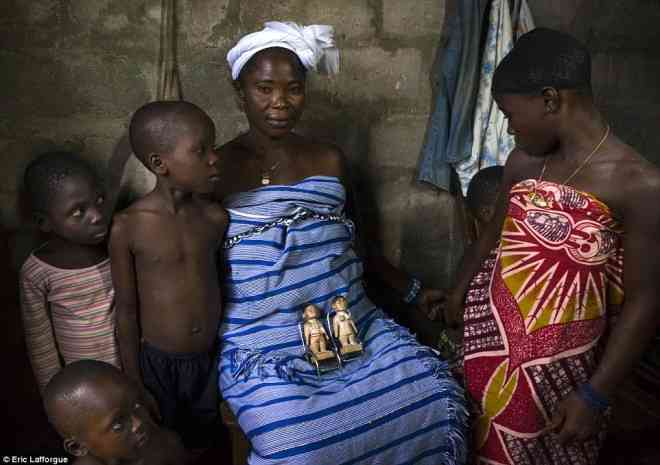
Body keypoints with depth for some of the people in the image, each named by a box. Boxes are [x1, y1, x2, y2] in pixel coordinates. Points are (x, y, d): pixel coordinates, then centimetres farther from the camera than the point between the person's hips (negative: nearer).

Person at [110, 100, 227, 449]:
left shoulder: (216, 218, -9)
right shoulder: (128, 227, -18)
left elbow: (218, 285, 3)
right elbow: (127, 309, -10)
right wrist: (134, 385, -4)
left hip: (209, 360, 3)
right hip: (157, 362, -3)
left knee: (199, 444, 23)